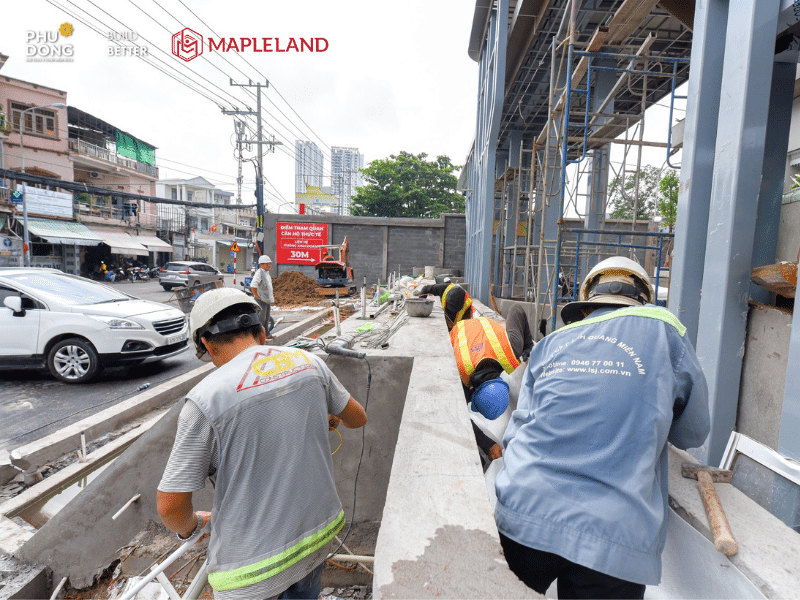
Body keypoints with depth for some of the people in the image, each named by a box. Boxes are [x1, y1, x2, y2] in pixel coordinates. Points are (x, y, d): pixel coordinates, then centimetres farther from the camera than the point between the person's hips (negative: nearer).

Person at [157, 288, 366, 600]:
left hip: (251, 566, -4)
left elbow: (170, 504, -14)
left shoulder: (205, 399, -21)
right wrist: (329, 417, 27)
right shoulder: (308, 362, -9)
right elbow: (358, 417, 5)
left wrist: (190, 525, 9)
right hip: (318, 535, 4)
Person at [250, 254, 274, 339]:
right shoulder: (259, 273, -16)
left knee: (267, 318, 16)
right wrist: (257, 296, -22)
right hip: (261, 300, -10)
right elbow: (253, 286, -30)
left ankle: (267, 334, 26)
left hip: (267, 300, 10)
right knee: (261, 319, -6)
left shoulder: (267, 273, 15)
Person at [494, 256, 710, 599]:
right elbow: (693, 434, 15)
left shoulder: (548, 345, 11)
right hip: (611, 537, -2)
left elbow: (516, 433, 10)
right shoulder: (663, 330, 5)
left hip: (521, 514, 3)